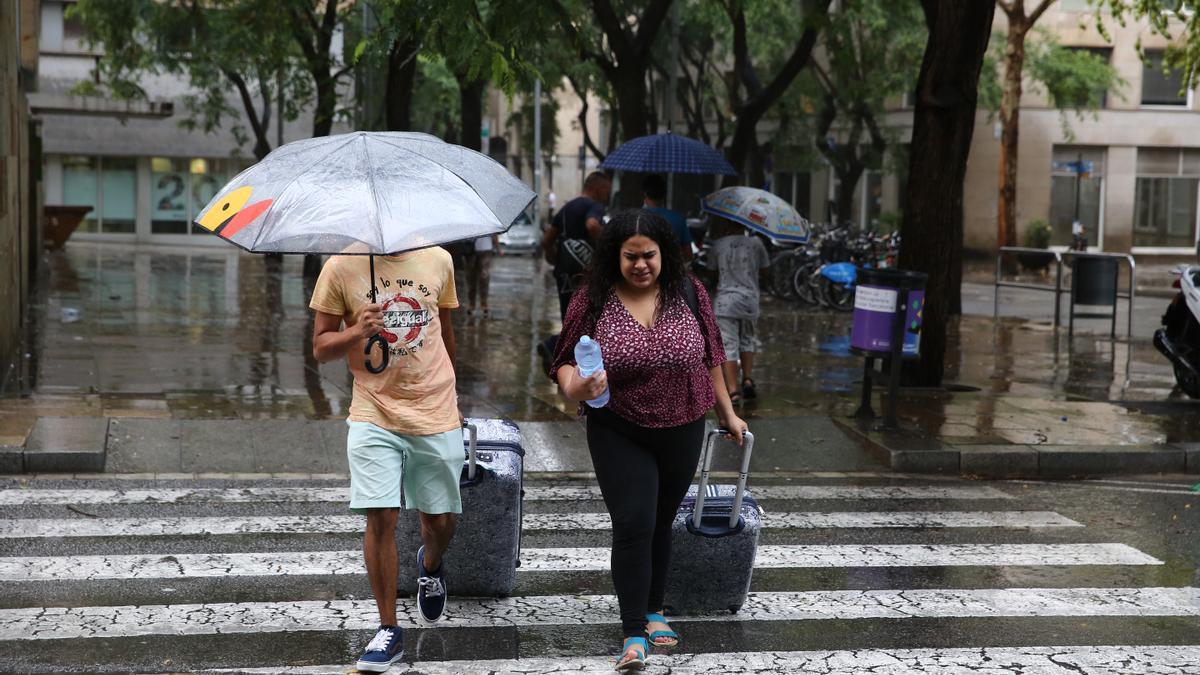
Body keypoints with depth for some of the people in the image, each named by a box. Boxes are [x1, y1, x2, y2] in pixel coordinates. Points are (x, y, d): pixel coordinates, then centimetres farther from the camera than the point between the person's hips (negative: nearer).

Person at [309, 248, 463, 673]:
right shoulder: (341, 266, -5)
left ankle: (430, 566, 44)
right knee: (380, 518, -9)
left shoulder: (438, 260, 2)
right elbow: (320, 347, -1)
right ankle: (388, 631, 4)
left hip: (436, 416, 2)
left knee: (440, 522, 8)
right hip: (374, 418, -2)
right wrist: (356, 331, -21)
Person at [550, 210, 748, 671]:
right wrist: (575, 387, -26)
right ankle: (634, 634, -3)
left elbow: (709, 357, 7)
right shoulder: (592, 301, -9)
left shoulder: (688, 293, -3)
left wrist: (727, 413, 13)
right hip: (619, 435, -2)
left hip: (681, 432, 2)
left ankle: (653, 610, 31)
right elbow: (565, 363, -4)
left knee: (661, 524, 13)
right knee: (633, 525, -10)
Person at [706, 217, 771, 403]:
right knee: (747, 340, 21)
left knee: (728, 346, -2)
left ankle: (733, 389, -8)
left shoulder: (718, 245, -2)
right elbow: (763, 270, 8)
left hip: (725, 300, -1)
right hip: (749, 299, 1)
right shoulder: (755, 243, -2)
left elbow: (713, 271, 9)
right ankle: (747, 379, 12)